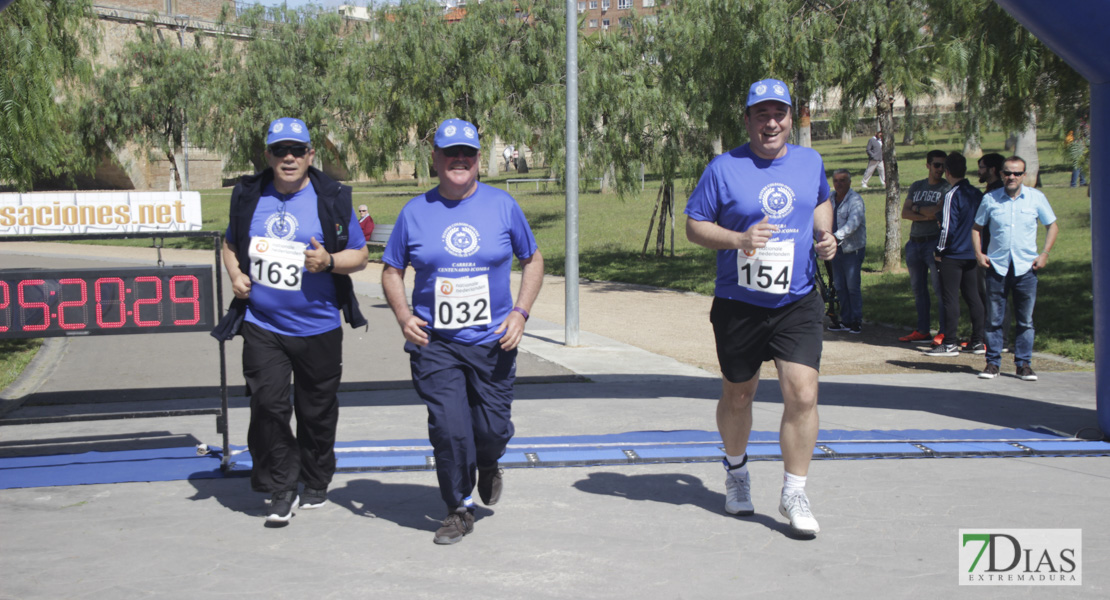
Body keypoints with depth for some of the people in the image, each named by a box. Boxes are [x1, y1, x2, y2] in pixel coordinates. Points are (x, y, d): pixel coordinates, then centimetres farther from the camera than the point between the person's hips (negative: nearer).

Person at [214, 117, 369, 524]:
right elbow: (231, 242, 21)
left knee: (316, 412, 9)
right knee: (267, 406, -11)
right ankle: (281, 490, 3)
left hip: (317, 327, -1)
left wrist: (329, 261, -18)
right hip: (262, 326, 1)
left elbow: (360, 254, 2)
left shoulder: (332, 199, -3)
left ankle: (315, 484, 29)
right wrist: (235, 273, 1)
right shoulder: (249, 196, 5)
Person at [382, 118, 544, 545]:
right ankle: (459, 510, 12)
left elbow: (532, 260, 12)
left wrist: (520, 312, -2)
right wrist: (403, 316, -5)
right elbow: (392, 270, 12)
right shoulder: (415, 211, 2)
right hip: (434, 343, 0)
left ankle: (487, 465, 40)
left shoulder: (502, 205, 3)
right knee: (449, 429, -8)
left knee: (493, 428, 3)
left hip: (493, 342, 1)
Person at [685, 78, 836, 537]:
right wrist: (738, 238, -19)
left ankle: (794, 494, 2)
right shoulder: (723, 168, -5)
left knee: (802, 394, -12)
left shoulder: (810, 162, 6)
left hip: (797, 304, 1)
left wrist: (825, 234, 6)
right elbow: (694, 226, -2)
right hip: (738, 305, -1)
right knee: (737, 396, 14)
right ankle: (736, 471, 42)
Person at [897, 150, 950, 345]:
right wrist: (927, 215, -9)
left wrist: (917, 208, -3)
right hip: (914, 242, 6)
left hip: (934, 242, -6)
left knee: (940, 288, -7)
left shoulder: (947, 188, -2)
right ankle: (922, 331, 16)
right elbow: (905, 213, 5)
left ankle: (944, 332, -3)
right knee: (918, 288, 10)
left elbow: (939, 212, -17)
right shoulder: (916, 186, 15)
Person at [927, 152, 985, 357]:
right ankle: (978, 341, 13)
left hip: (953, 255, -7)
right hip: (972, 253, 7)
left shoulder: (952, 195, -15)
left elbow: (948, 227, -17)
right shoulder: (977, 193, 8)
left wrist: (940, 250, -6)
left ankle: (950, 344, -3)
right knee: (973, 296, 11)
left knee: (950, 298, -4)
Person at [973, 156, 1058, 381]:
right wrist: (978, 253, 0)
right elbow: (977, 227, 14)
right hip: (997, 267, 0)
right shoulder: (990, 199, 3)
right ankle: (993, 363, 11)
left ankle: (1024, 364, 13)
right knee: (994, 318, 3)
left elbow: (1052, 226, 11)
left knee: (1025, 320, 4)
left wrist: (1045, 253, 0)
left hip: (1026, 268, 0)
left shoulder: (1036, 198, 3)